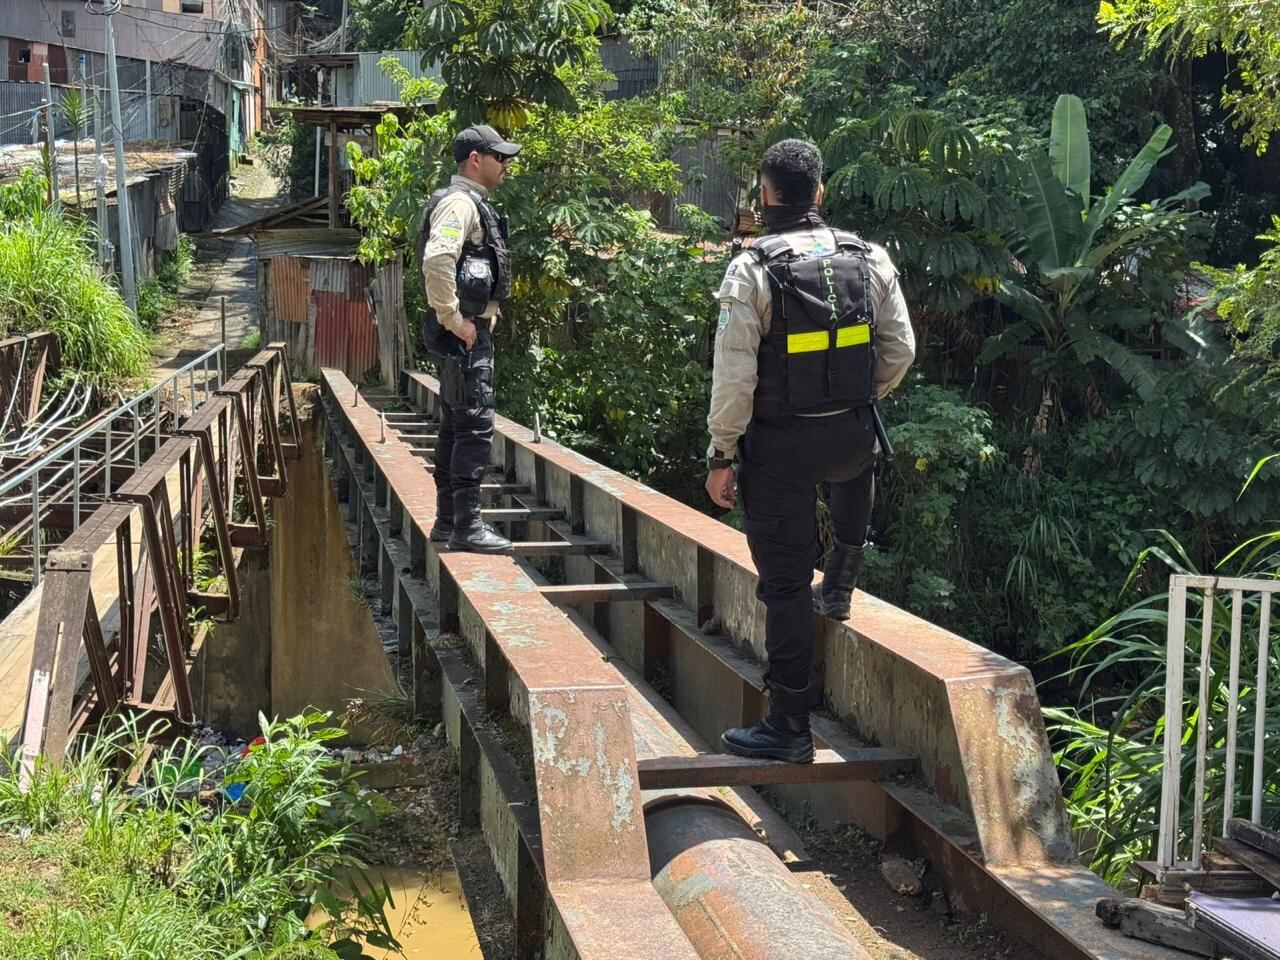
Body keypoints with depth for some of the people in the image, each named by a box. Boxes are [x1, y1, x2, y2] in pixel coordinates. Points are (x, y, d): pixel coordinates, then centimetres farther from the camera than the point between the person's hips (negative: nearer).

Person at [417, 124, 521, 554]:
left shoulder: (472, 203, 20)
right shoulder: (459, 203, -13)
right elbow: (437, 261, -30)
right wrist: (454, 320, -24)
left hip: (472, 330, 11)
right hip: (462, 335, -11)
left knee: (455, 428, 14)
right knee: (475, 427, -10)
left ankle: (447, 521, 20)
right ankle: (466, 525, -8)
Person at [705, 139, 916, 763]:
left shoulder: (751, 269, -11)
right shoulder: (870, 259, 1)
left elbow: (734, 372, -13)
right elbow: (900, 350, 6)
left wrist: (721, 455, -5)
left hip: (778, 447, -3)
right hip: (852, 435, 4)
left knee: (784, 584, 5)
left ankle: (789, 726, 12)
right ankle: (840, 588, 40)